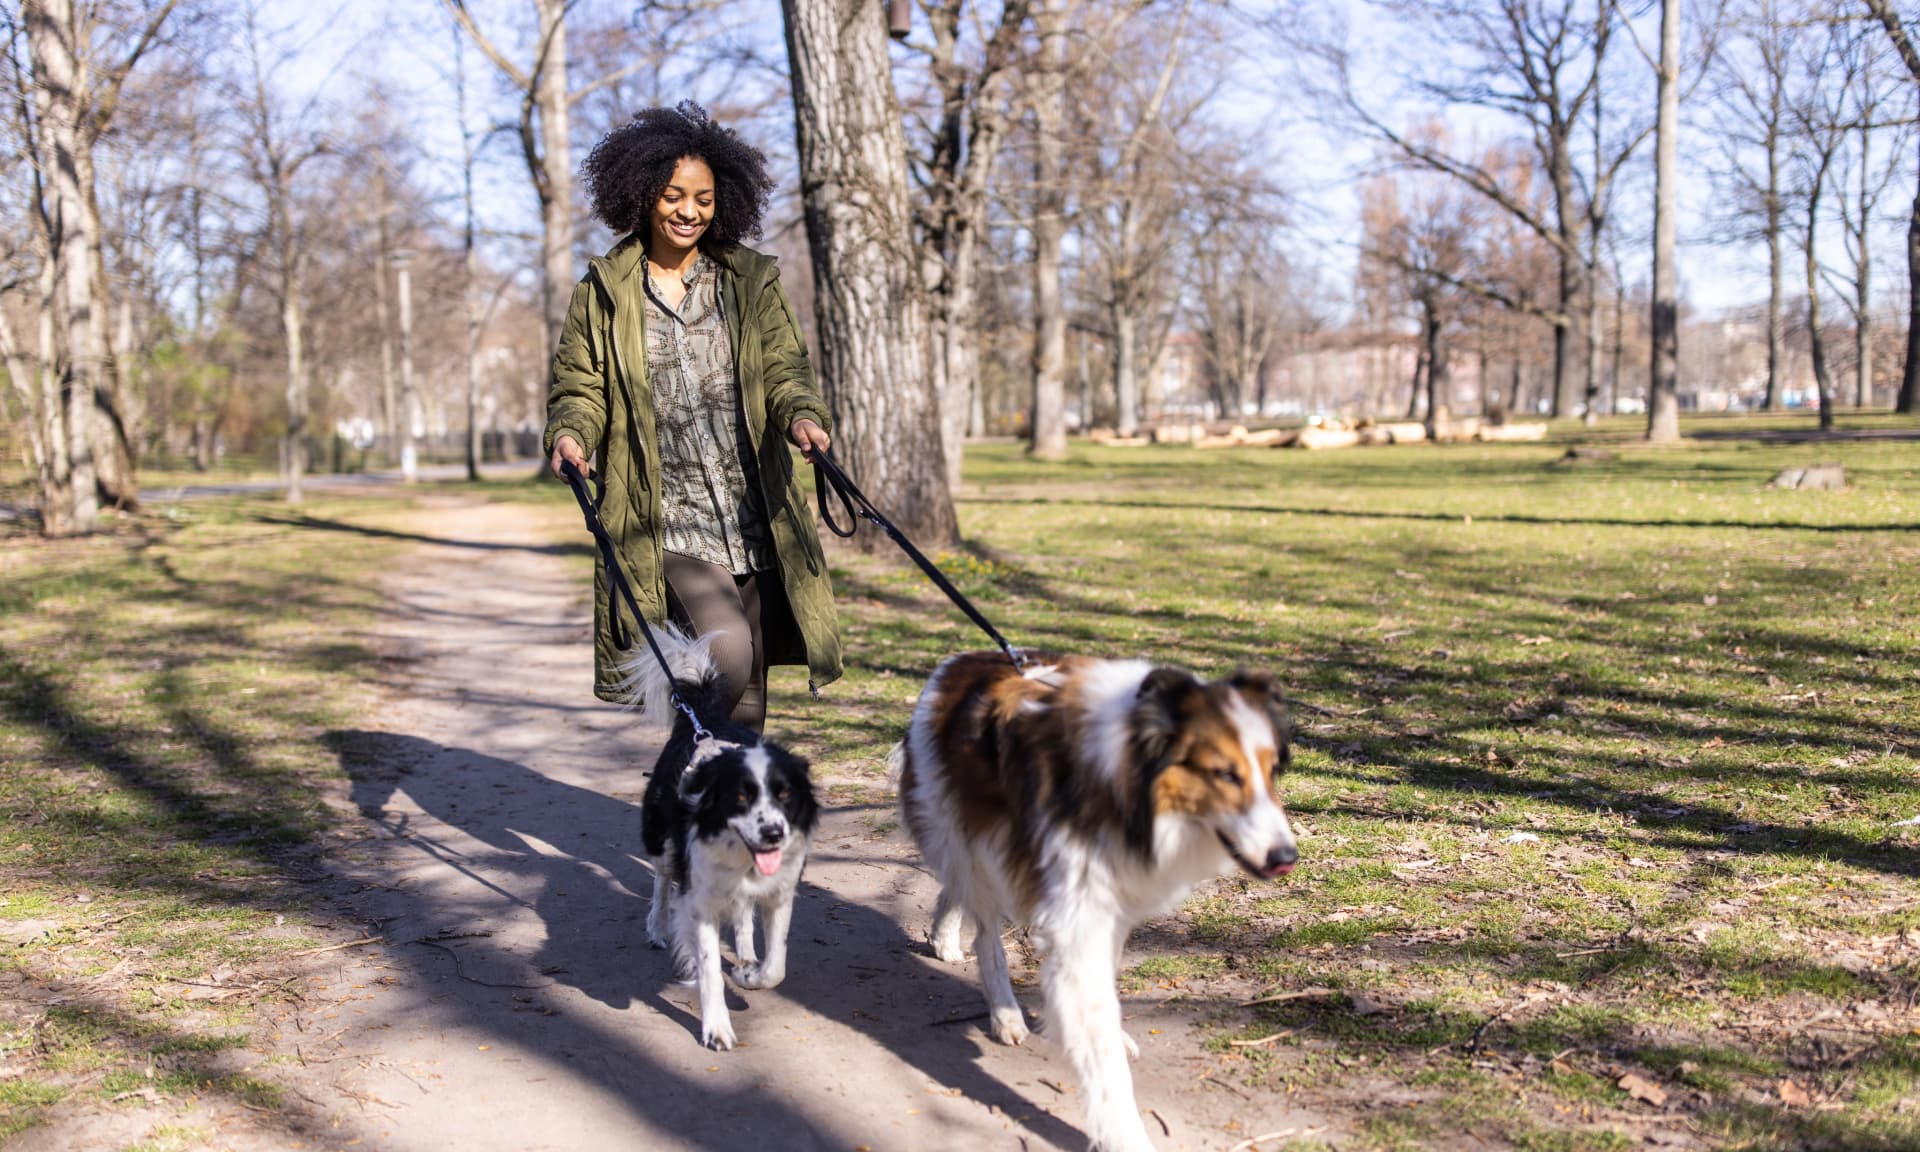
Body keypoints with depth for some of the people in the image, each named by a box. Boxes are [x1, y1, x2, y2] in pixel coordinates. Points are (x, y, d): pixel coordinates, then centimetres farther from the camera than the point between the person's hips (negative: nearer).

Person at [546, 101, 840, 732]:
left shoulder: (752, 280, 11)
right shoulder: (604, 290, 7)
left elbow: (784, 366, 3)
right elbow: (579, 385, 7)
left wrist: (801, 416, -20)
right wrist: (570, 434, -15)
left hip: (752, 517, 3)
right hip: (665, 522, -3)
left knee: (747, 692, 8)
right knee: (725, 650, -22)